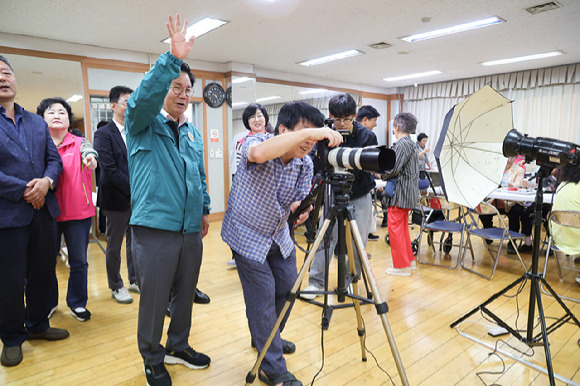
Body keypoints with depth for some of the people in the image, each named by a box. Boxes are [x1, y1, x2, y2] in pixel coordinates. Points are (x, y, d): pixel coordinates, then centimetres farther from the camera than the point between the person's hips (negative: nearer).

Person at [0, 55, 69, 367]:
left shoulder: (38, 123, 14)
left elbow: (54, 159, 9)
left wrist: (47, 182, -11)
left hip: (44, 211, 5)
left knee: (42, 274, 15)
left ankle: (38, 325, 33)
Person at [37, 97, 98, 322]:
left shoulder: (80, 143, 3)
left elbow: (89, 152, -18)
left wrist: (91, 158, -41)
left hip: (78, 212, 0)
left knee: (79, 261, 7)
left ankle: (77, 303, 24)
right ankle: (49, 303, 31)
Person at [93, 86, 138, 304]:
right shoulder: (103, 134, -7)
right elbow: (110, 169, -15)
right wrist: (133, 190, -17)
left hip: (137, 198, 5)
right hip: (117, 198, -5)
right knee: (114, 245, 8)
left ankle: (134, 280, 29)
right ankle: (116, 287, 22)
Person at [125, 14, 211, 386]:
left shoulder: (194, 133, 16)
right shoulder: (143, 124, -1)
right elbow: (143, 97, -24)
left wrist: (205, 208, 19)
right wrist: (173, 59, -30)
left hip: (191, 228, 6)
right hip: (155, 227, -5)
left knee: (186, 293, 16)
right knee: (154, 298, 5)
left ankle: (178, 345, 37)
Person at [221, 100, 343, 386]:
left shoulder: (305, 164, -8)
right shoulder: (256, 141, -24)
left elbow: (299, 203, -4)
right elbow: (259, 153, -50)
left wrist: (300, 211, -29)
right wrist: (309, 131, -50)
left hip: (279, 234, 6)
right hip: (248, 235, -6)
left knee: (287, 289, 15)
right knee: (263, 296, -4)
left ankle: (268, 338, 43)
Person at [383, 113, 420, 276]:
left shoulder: (402, 144, -16)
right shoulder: (411, 143, 16)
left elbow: (393, 168, -23)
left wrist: (382, 176, -4)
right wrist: (385, 175, 11)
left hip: (400, 193, -10)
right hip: (408, 192, 10)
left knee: (395, 228, -3)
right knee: (403, 227, 18)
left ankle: (402, 266, 5)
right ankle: (409, 261, 28)